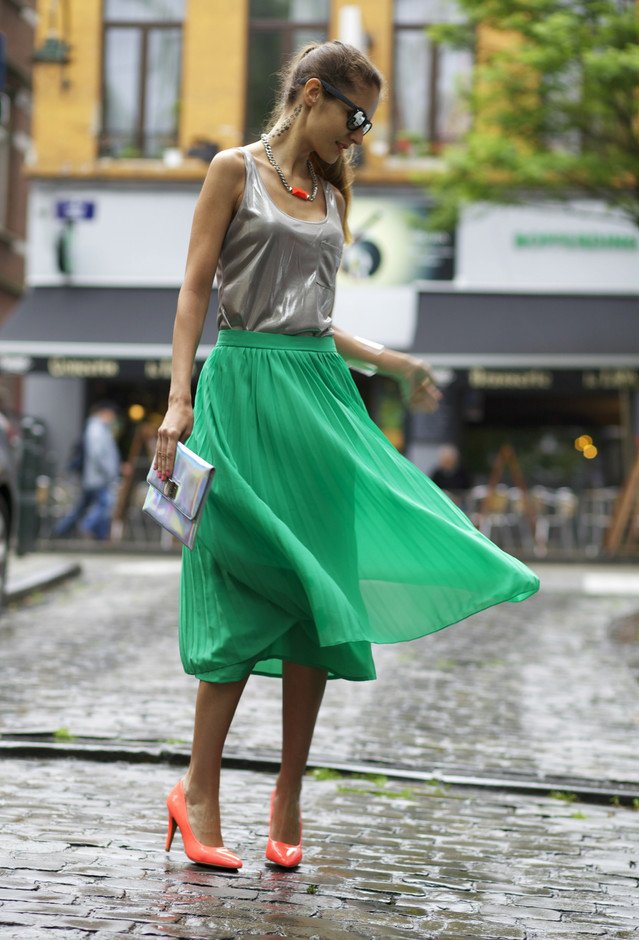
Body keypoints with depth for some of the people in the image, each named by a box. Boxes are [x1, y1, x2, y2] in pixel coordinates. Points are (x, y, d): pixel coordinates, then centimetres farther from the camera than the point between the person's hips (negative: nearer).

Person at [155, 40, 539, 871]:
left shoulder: (332, 194, 19)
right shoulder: (237, 171, 2)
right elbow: (195, 290, -3)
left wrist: (390, 364, 19)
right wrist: (179, 399, -12)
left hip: (319, 392, 6)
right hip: (245, 387, -6)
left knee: (318, 595, 1)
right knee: (248, 595, -7)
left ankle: (289, 796, 11)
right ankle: (199, 792, 6)